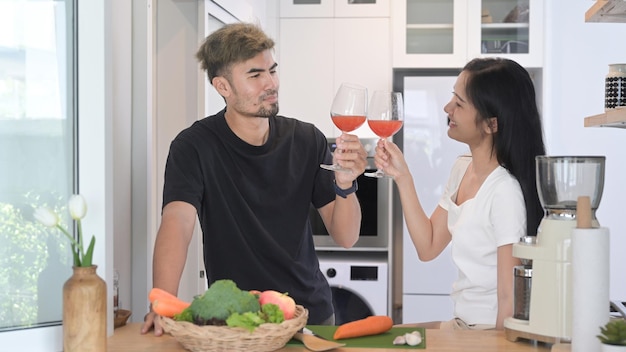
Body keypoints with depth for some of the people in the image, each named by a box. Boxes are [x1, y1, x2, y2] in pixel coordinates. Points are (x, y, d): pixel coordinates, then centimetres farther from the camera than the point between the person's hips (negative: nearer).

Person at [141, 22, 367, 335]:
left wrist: (345, 184, -22)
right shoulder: (194, 147, -10)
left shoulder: (307, 139, -2)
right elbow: (177, 221, -25)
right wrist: (163, 304, -40)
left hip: (312, 313, 3)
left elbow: (345, 238, -2)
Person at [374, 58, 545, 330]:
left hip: (489, 329, -8)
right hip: (462, 323, 8)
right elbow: (428, 248, 5)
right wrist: (402, 176, 0)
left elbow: (510, 299, -21)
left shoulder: (506, 192, -23)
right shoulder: (461, 169, 4)